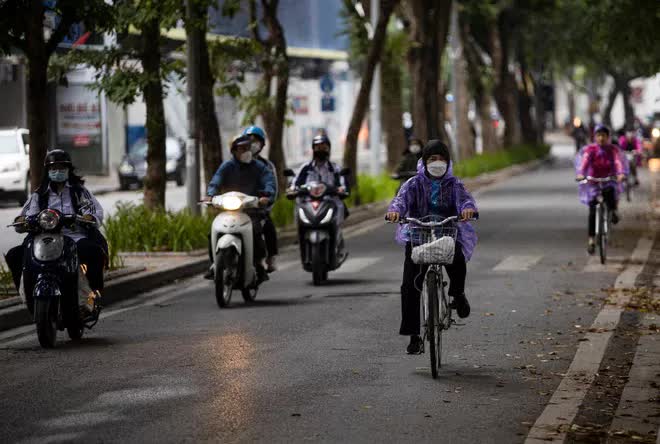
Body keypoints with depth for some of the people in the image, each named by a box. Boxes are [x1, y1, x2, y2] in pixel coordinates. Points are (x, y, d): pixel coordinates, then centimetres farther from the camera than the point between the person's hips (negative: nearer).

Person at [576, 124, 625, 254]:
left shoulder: (613, 150, -6)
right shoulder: (590, 150, -8)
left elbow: (619, 162, -23)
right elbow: (584, 161, -25)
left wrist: (621, 174, -44)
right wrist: (580, 174, -45)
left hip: (610, 181, 0)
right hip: (593, 182, 0)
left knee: (610, 191, -36)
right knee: (593, 211, -8)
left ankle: (613, 211, -6)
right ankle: (591, 240, 1)